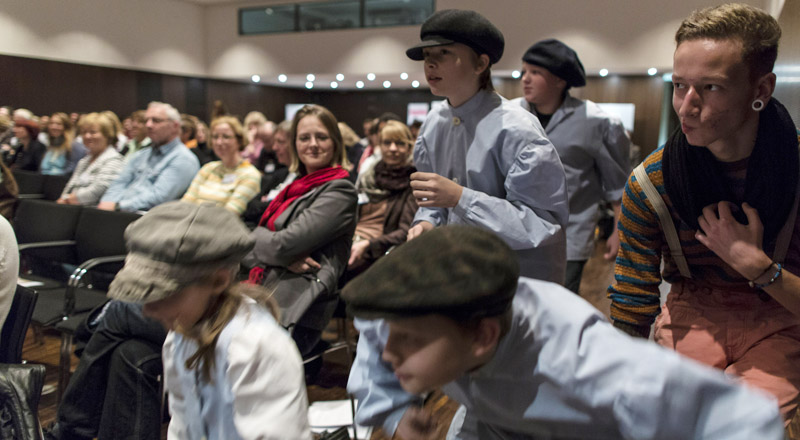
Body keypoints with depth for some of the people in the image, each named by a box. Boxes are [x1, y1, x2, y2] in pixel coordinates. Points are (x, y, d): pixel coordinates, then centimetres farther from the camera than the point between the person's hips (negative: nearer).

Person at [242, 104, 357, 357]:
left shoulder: (339, 192, -4)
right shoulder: (295, 187, 19)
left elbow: (285, 244, -14)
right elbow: (248, 249, 11)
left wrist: (253, 236, 6)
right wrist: (284, 258, -9)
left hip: (293, 313, -7)